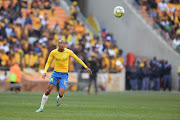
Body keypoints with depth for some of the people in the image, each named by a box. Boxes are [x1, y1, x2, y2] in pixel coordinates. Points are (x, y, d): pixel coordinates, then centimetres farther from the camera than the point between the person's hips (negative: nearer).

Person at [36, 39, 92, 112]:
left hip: (64, 75, -1)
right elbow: (48, 63, 3)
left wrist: (86, 67, 8)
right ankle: (41, 108, 4)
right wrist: (45, 72, -12)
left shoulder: (68, 52, -8)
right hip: (55, 73, 1)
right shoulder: (53, 52, -6)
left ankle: (58, 98, 25)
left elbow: (77, 59, 5)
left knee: (60, 94, -15)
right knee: (48, 91, -11)